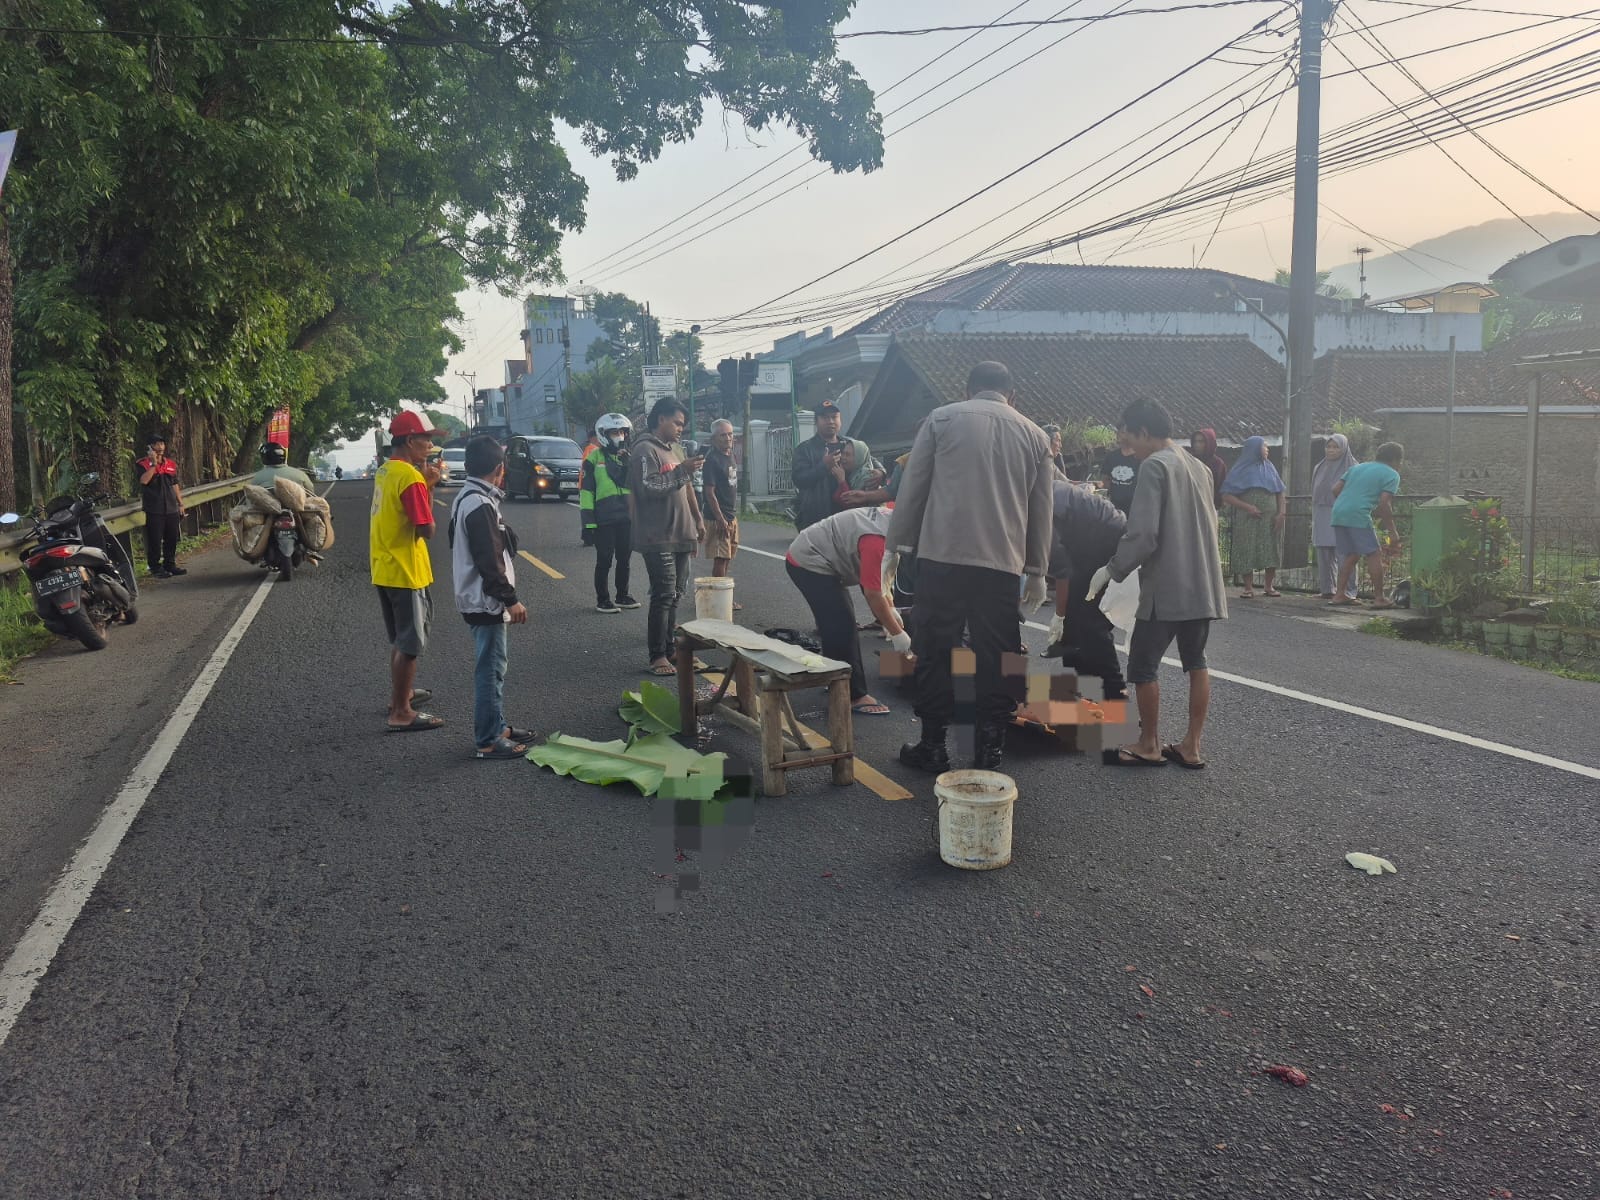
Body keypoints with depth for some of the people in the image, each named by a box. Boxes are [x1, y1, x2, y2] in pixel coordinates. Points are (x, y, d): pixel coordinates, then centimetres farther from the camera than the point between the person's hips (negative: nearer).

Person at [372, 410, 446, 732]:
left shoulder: (386, 471, 9)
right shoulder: (411, 477, -20)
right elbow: (426, 529, -22)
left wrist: (425, 484, 4)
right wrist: (428, 487, -13)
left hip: (385, 570, 9)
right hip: (406, 572, -9)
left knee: (401, 639, 23)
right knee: (410, 643, -2)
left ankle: (402, 693, 37)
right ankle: (401, 713, 3)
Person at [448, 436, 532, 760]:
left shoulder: (466, 498, 11)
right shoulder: (480, 505, -21)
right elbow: (490, 561, -23)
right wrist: (511, 599, -18)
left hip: (475, 597, 10)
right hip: (485, 601, -10)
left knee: (492, 666, 18)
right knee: (491, 669, -4)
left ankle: (496, 726, 28)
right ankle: (488, 741, 3)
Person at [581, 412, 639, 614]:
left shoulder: (628, 457, 11)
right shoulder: (594, 458, -4)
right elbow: (585, 491, -7)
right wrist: (588, 522, -11)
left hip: (626, 517, 5)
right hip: (604, 519, -5)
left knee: (625, 559, 13)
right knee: (604, 560, 1)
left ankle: (622, 595, 26)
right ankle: (602, 600, 10)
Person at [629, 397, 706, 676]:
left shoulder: (675, 449, 18)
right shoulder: (645, 450, -10)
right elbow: (647, 488, -21)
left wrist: (698, 519, 21)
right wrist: (681, 470, -22)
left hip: (680, 535, 9)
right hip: (658, 537, -9)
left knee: (675, 594, 11)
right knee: (664, 595, -9)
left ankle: (669, 648, 18)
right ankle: (658, 656, -5)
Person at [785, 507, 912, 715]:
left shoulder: (891, 519, 0)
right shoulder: (876, 539, -30)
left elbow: (877, 576, 11)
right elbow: (873, 594, -26)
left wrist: (890, 610, 9)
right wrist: (897, 633, -17)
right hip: (809, 563, -10)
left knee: (838, 626, 18)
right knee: (842, 629, -12)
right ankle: (854, 696, -8)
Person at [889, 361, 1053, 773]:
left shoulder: (941, 419, 6)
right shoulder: (1035, 436, 13)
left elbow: (911, 487, 4)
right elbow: (1041, 510, 14)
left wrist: (895, 546, 10)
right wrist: (1037, 571, 19)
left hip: (942, 555, -2)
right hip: (1003, 562, 2)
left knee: (934, 653, 7)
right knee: (996, 658, 8)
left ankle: (933, 746, 13)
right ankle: (990, 750, 12)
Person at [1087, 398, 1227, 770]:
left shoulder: (1154, 465, -12)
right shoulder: (1200, 467, 14)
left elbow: (1143, 535, -19)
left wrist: (1112, 570, -8)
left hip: (1166, 588, -8)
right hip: (1202, 585, 9)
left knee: (1142, 666, 2)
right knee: (1196, 662, 13)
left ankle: (1149, 746, 10)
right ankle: (1191, 746, 17)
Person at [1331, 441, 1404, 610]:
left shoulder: (1357, 467, 25)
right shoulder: (1391, 474, 6)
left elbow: (1336, 489, 17)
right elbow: (1384, 503, -7)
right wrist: (1393, 531, -3)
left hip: (1338, 514, 7)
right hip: (1358, 515, -7)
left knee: (1350, 555, 17)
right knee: (1374, 555, 1)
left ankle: (1339, 595, 15)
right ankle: (1379, 598, 1)